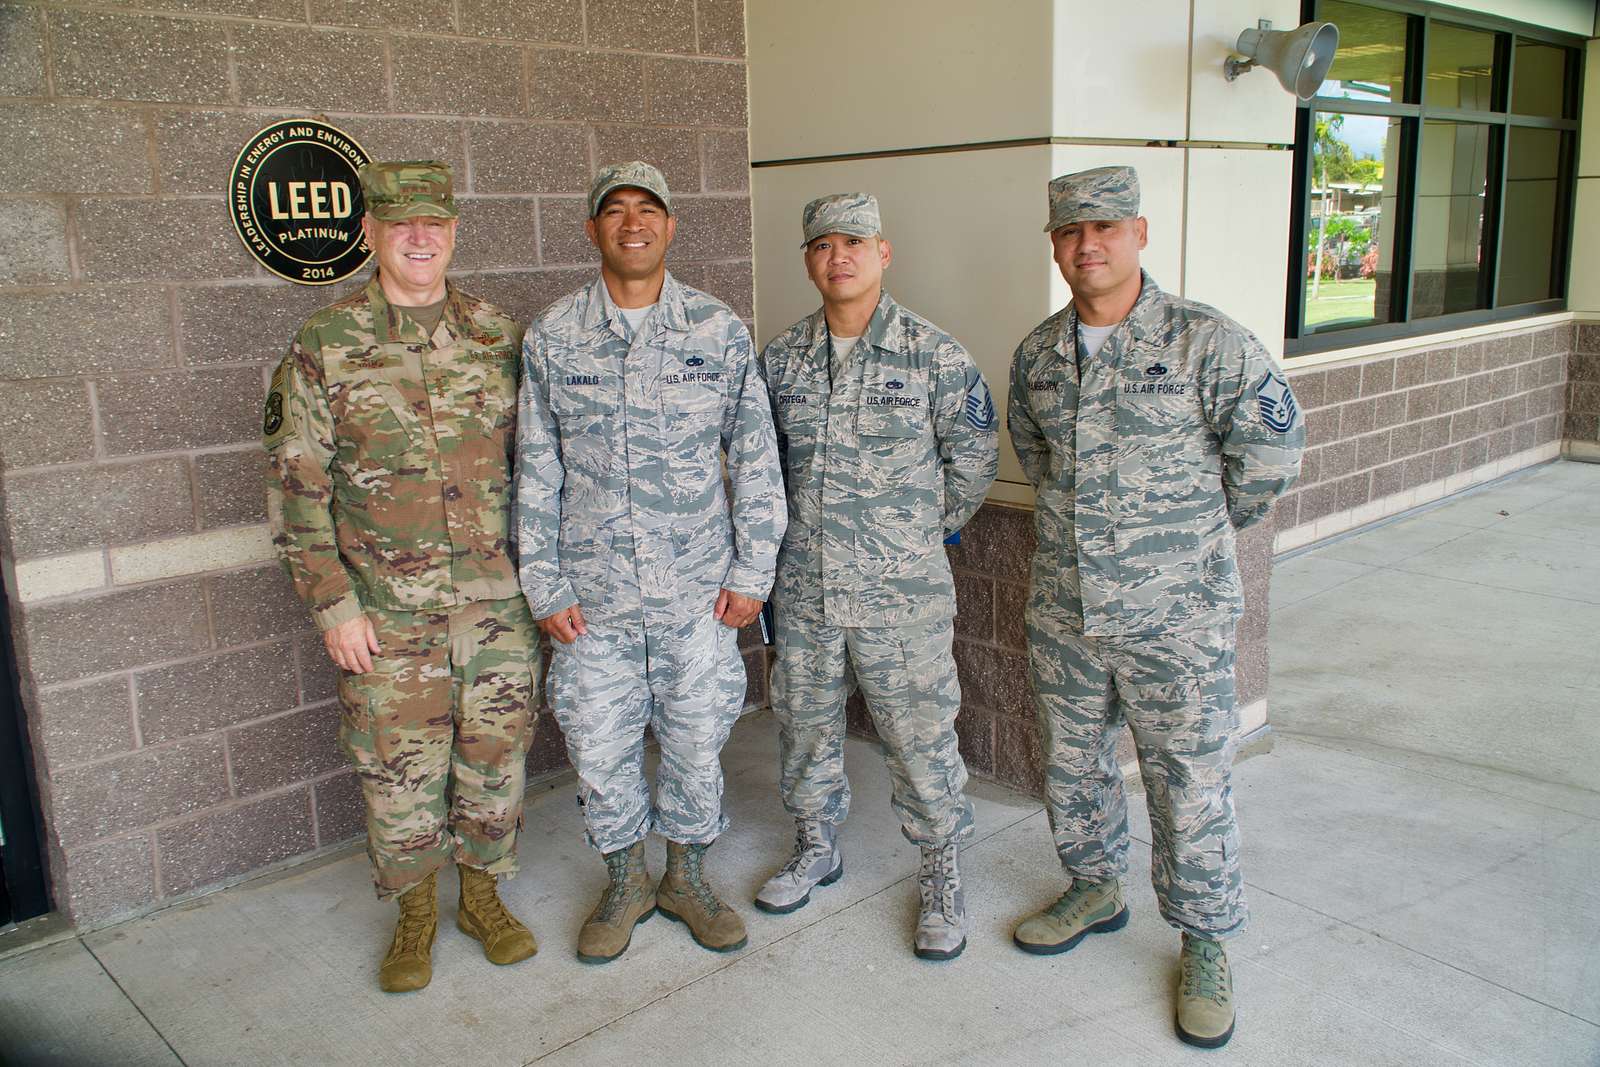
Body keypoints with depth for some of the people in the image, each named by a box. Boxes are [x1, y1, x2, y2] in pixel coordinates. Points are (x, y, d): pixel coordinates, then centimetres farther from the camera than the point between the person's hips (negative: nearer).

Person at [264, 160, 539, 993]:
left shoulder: (497, 334, 3)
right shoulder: (325, 347, -4)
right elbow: (296, 486, -4)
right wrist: (333, 604, -7)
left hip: (499, 603, 2)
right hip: (386, 613, -2)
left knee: (495, 757, 12)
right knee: (399, 770, 8)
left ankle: (483, 893, 34)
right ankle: (414, 910, 31)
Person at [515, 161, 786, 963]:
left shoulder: (718, 331, -1)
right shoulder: (553, 337, 0)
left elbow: (756, 458, 2)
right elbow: (536, 471, 3)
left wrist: (753, 572, -2)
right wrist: (544, 586, -1)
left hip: (698, 591, 0)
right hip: (593, 595, 1)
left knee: (696, 742, 10)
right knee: (598, 749, 9)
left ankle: (686, 878, 34)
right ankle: (625, 883, 33)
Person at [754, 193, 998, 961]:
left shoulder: (934, 355, -7)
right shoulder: (781, 359, 4)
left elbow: (974, 456, 3)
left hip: (902, 593, -4)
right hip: (802, 589, 4)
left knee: (920, 736, 4)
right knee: (803, 725, 17)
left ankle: (942, 876, 25)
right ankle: (816, 847, 40)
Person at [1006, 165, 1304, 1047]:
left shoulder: (1204, 341, -12)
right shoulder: (1037, 354, 5)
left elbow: (1272, 446, -5)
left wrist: (1200, 528, 5)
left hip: (1175, 617, -5)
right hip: (1062, 609, 5)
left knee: (1189, 785, 4)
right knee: (1071, 766, 19)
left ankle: (1205, 947, 24)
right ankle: (1095, 891, 42)